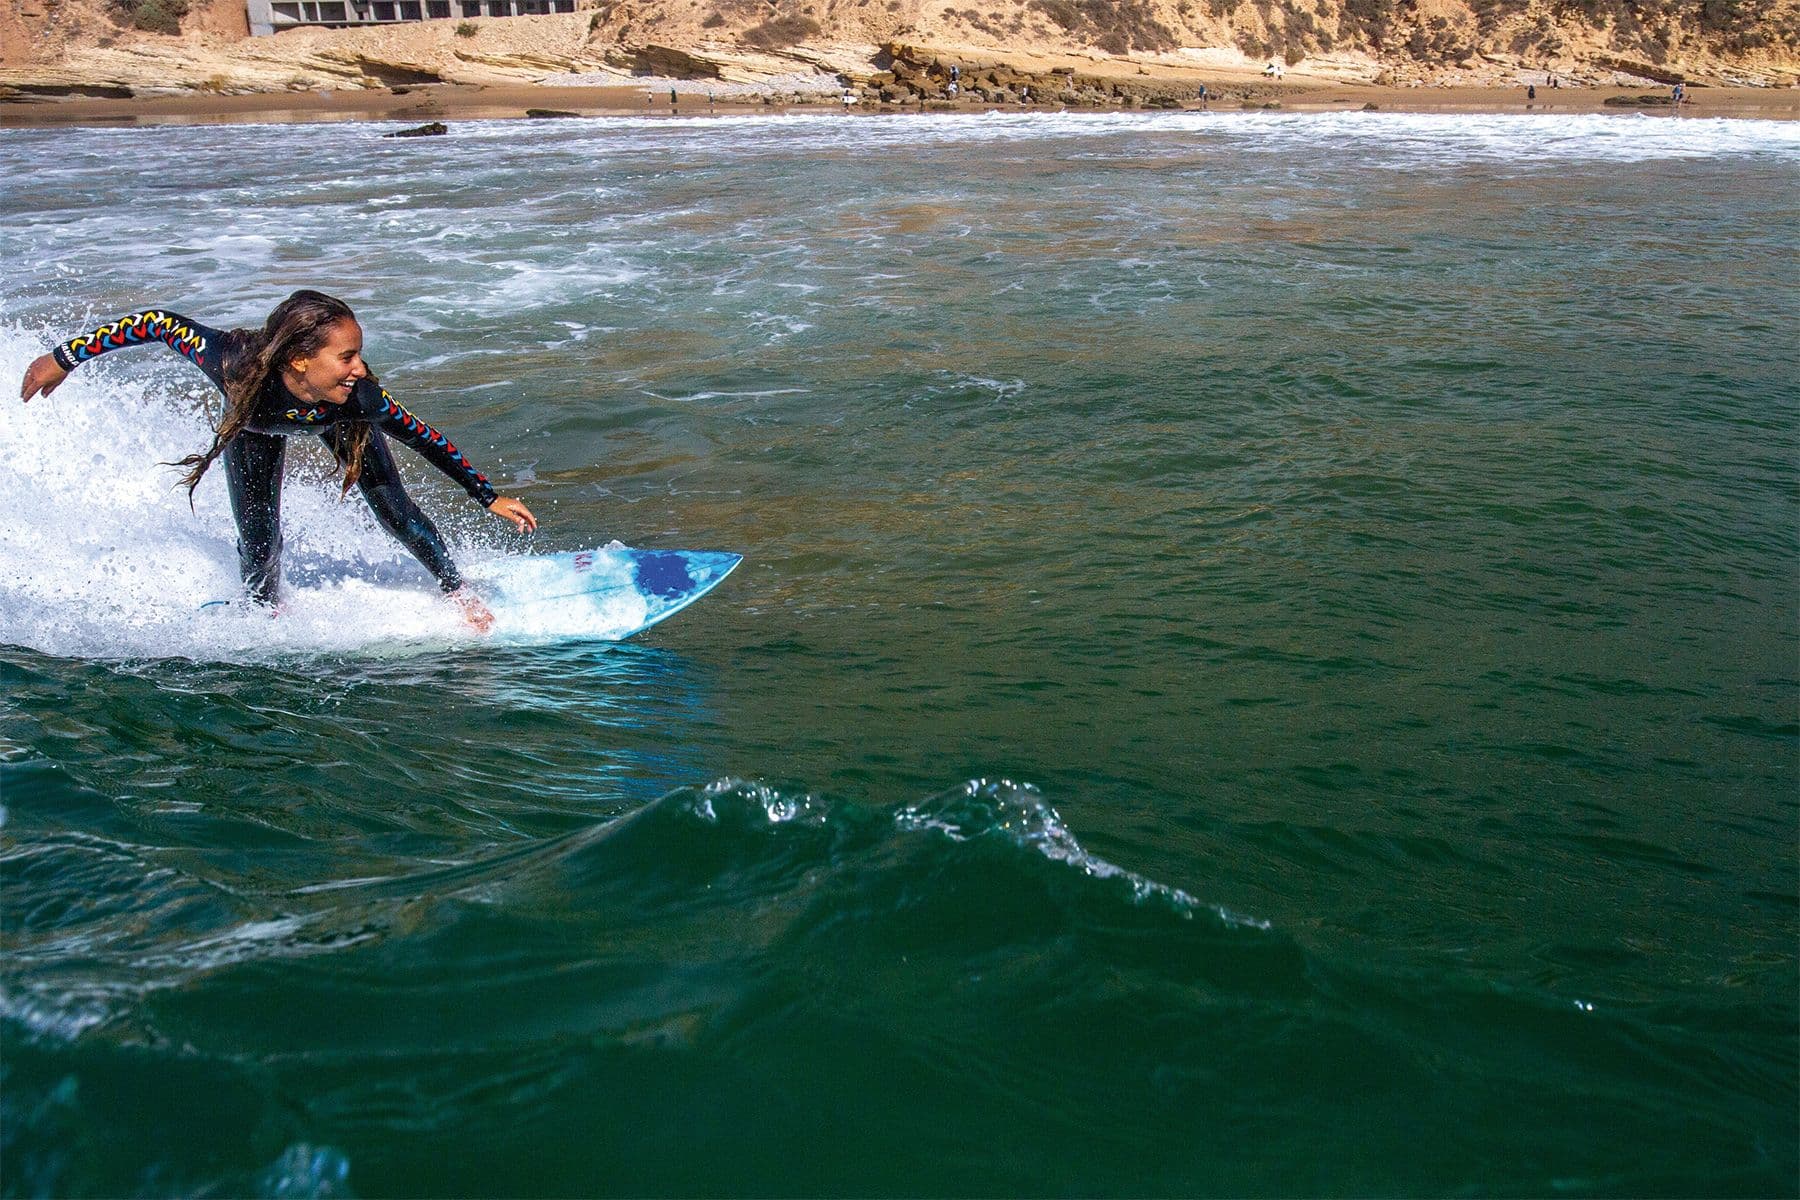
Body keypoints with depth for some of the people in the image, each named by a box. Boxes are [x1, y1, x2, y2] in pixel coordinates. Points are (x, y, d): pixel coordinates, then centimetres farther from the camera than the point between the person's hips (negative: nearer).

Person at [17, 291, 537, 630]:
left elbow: (422, 438, -25)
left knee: (397, 513, -8)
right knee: (259, 549, -2)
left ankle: (460, 594, 16)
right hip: (253, 422, 0)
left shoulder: (357, 394, -41)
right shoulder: (238, 365, -47)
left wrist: (490, 497, -19)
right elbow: (158, 322, -32)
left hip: (334, 419, 0)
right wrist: (63, 358, -23)